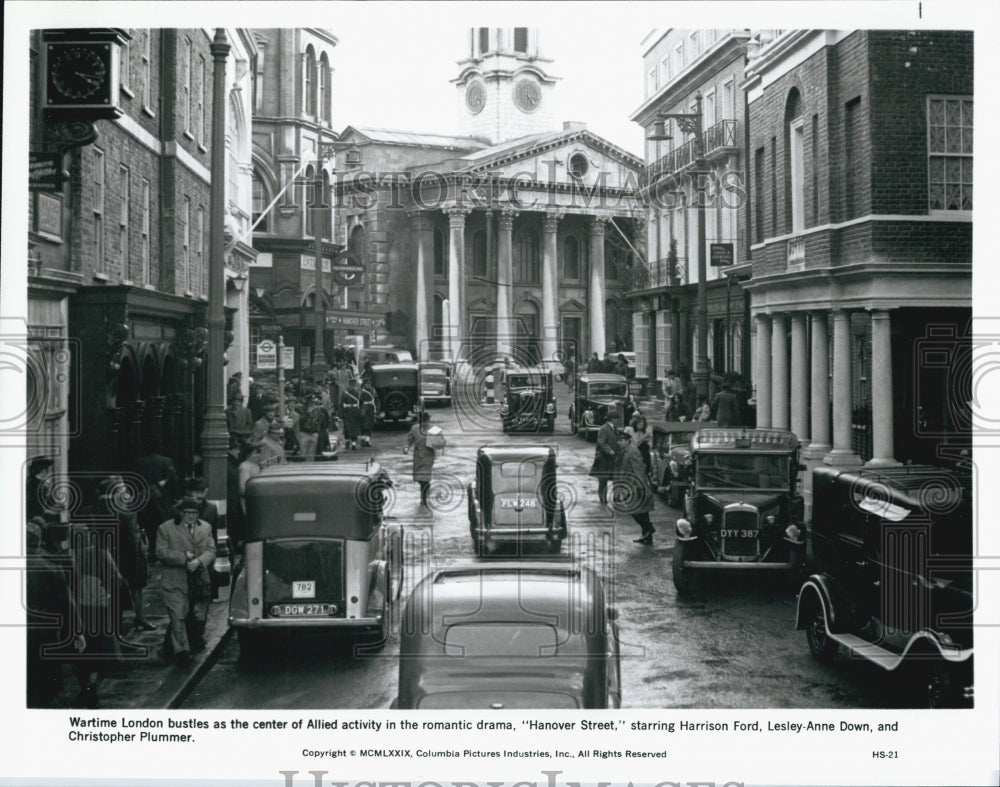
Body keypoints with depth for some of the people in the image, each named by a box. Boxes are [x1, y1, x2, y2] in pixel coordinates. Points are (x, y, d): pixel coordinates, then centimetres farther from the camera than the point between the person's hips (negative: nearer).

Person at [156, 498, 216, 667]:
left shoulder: (205, 528, 13)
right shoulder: (166, 528, 2)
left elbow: (211, 551, 6)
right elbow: (161, 552, -5)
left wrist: (199, 561, -14)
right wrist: (183, 557, -14)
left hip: (199, 581, 4)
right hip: (175, 581, -4)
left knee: (199, 617, 8)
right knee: (178, 616, -11)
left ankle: (195, 644, 27)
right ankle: (181, 651, -10)